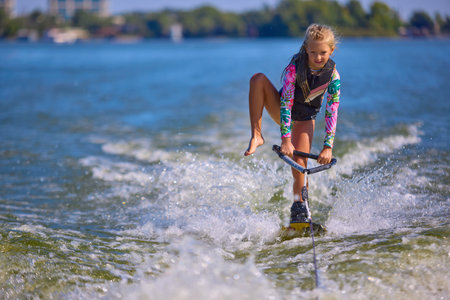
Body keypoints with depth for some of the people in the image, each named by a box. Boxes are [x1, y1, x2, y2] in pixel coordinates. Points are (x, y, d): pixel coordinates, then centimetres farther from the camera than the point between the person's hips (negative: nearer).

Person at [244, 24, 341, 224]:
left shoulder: (333, 75, -20)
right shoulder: (295, 67, -26)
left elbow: (332, 113, -17)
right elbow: (286, 103, -28)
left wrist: (328, 147, -23)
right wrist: (286, 139, -33)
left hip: (305, 119, 1)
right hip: (283, 112, -1)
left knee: (300, 162, -17)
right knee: (258, 79, -26)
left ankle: (299, 207, -2)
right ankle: (256, 136, -29)